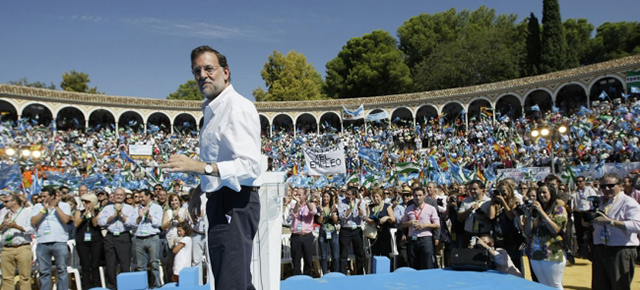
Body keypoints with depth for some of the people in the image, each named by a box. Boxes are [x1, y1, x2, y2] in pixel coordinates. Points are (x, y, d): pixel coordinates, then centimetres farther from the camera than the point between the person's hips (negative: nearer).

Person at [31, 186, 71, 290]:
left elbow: (66, 220, -11)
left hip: (59, 242, -3)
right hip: (42, 243, 3)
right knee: (44, 271, 8)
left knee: (62, 269, 1)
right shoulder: (38, 207, 12)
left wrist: (56, 206, -8)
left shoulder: (64, 205, 5)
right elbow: (33, 222, -1)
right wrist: (44, 209, -5)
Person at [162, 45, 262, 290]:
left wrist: (200, 167, -32)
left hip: (234, 205, -10)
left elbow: (250, 166, -25)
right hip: (221, 203, 10)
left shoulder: (238, 108, -14)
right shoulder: (212, 110, 17)